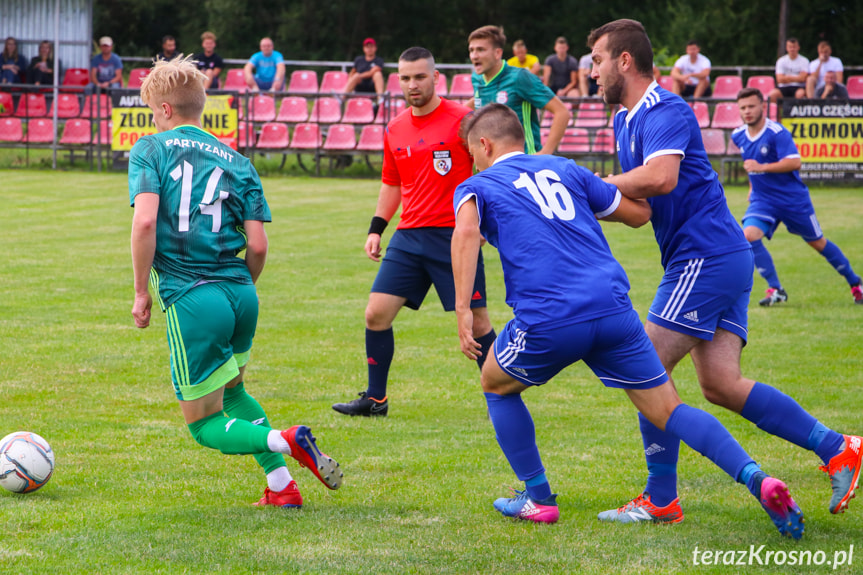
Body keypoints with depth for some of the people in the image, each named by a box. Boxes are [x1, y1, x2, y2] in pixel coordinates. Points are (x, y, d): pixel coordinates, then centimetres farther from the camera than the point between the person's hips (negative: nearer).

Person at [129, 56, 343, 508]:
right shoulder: (237, 162, 12)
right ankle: (281, 485, 21)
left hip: (190, 300, -5)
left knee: (204, 425, 6)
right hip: (241, 296, 5)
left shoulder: (150, 150, 1)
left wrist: (141, 291, -5)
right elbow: (258, 245, 4)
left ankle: (284, 441, -21)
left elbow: (144, 221, -14)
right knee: (231, 391, 31)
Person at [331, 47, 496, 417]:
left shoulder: (462, 120, -7)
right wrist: (376, 229, 16)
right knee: (376, 314, -1)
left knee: (476, 322, -4)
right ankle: (375, 399, 12)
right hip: (409, 235, 5)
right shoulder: (395, 130, 11)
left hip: (455, 234, -5)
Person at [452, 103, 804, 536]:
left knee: (496, 386, 26)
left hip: (548, 321, -3)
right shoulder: (565, 170, 22)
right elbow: (639, 213, 25)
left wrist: (463, 309, -17)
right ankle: (756, 479, -14)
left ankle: (538, 499, 24)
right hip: (613, 309, 3)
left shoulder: (476, 187, 12)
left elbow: (466, 231, -12)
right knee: (668, 410, 6)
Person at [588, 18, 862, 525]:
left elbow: (660, 178, -30)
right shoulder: (626, 120, 19)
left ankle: (661, 500, -1)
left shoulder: (665, 112, -13)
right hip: (722, 257, 10)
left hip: (706, 256, -10)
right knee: (721, 384, 4)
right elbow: (639, 195, 22)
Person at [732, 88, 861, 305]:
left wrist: (762, 167, -34)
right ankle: (776, 290, -13)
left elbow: (794, 162, -28)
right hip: (762, 200, 5)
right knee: (749, 235, -21)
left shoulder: (777, 132, -19)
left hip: (793, 199, -5)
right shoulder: (738, 136, 1)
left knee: (818, 242, 9)